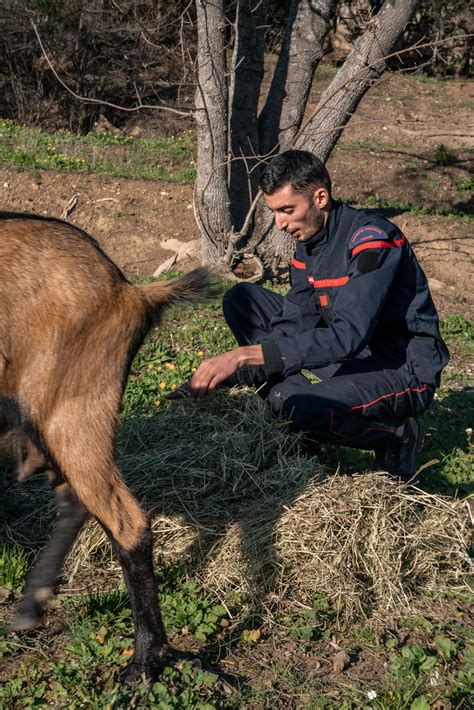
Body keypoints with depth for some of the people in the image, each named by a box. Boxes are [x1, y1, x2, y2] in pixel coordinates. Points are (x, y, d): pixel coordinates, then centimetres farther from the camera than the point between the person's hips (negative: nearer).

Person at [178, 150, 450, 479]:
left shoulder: (372, 239, -24)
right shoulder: (309, 237, 2)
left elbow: (347, 337, -33)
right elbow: (294, 321, -1)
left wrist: (244, 354, -36)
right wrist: (228, 376, -15)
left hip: (405, 372, -8)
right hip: (352, 355, 8)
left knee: (292, 403, -35)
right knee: (242, 297, 3)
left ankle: (397, 434, -8)